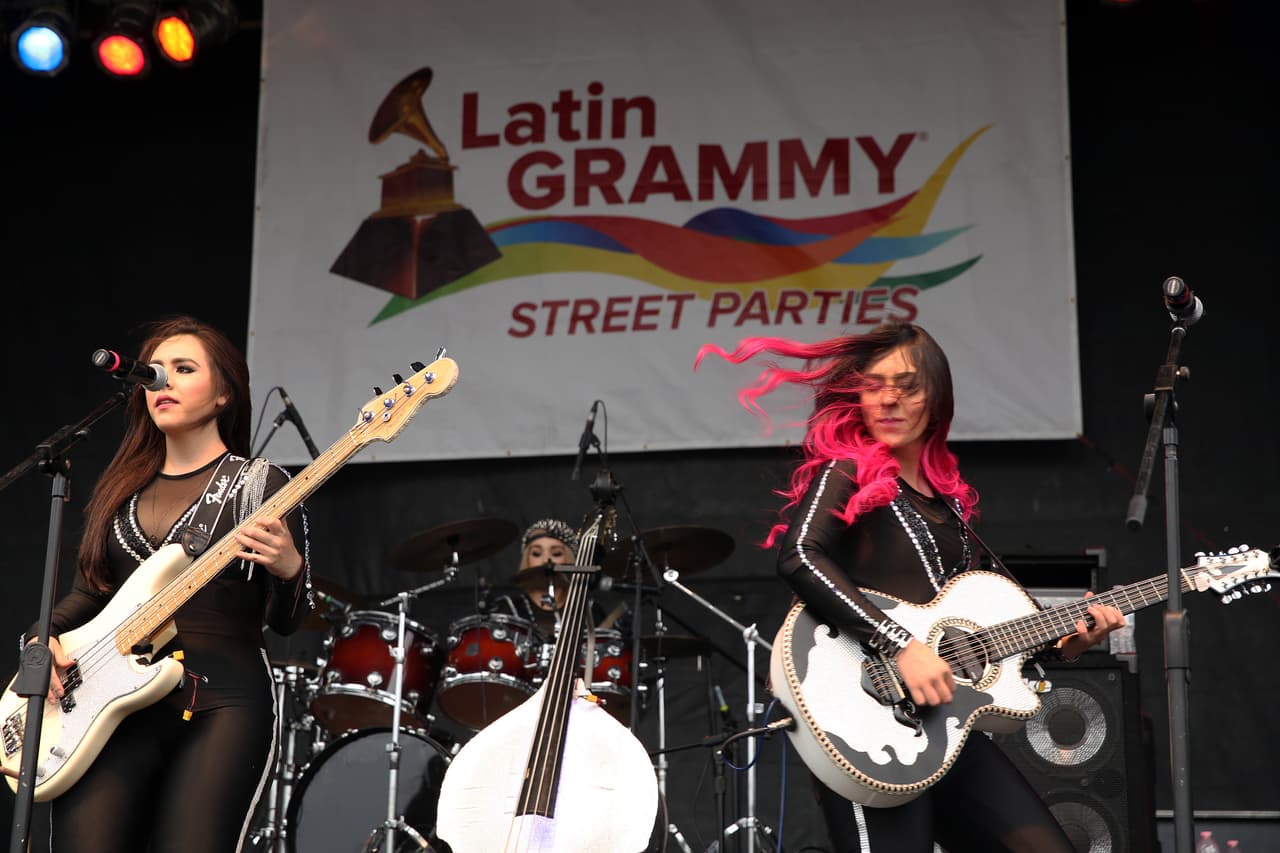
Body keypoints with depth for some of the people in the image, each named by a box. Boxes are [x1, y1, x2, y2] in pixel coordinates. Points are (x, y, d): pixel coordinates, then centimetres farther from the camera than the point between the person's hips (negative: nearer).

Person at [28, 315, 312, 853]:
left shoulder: (261, 485, 3)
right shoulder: (122, 488, 18)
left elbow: (285, 622, 0)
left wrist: (287, 568, -21)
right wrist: (43, 638, 3)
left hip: (220, 706, -4)